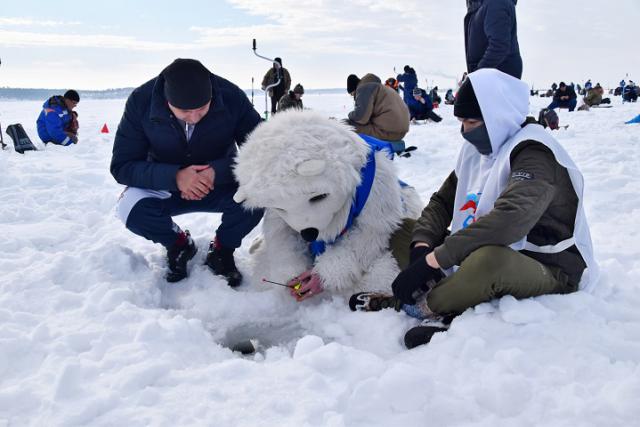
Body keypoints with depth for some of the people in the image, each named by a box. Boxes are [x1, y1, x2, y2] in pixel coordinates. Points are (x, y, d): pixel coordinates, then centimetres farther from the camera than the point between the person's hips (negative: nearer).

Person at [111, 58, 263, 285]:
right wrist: (174, 176, -36)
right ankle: (179, 244, 3)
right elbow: (121, 166, -20)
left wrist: (216, 172, -37)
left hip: (219, 184, 0)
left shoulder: (232, 97, -22)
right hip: (165, 186, 0)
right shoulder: (141, 101, -22)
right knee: (130, 208, -30)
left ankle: (222, 250, -1)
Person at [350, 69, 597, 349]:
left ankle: (420, 306, -16)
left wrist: (434, 259, -35)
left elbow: (509, 220, -36)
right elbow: (442, 201, 6)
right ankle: (447, 311, -16)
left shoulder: (534, 154, -20)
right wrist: (422, 246, -15)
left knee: (490, 259, -41)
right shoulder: (478, 149, 6)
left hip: (551, 272, -8)